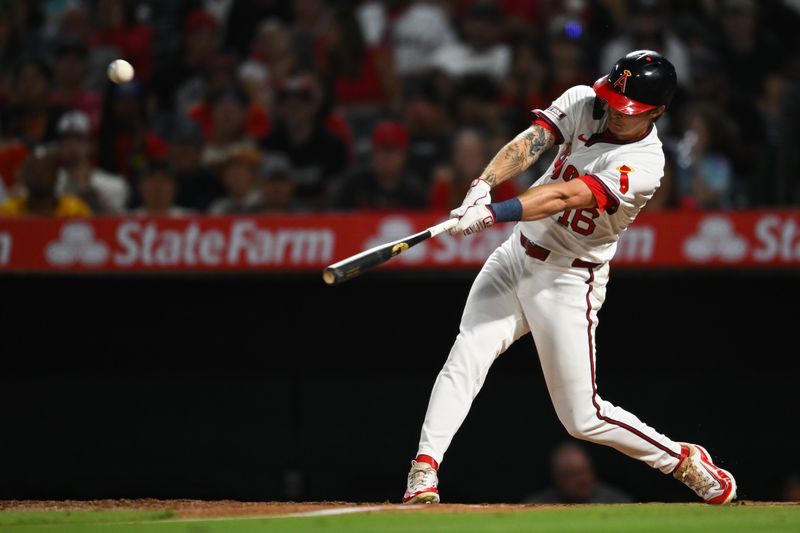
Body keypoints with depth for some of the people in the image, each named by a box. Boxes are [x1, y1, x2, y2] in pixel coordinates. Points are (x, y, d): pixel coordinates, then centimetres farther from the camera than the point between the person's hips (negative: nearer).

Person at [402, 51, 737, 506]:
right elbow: (530, 142, -19)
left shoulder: (644, 166, -23)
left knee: (583, 418, -1)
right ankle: (424, 475, -18)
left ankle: (683, 460, 20)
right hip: (516, 258, 5)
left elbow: (562, 197, -34)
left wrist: (492, 213, -45)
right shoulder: (584, 103, -5)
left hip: (569, 282, -5)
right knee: (466, 358, -16)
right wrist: (484, 185, -38)